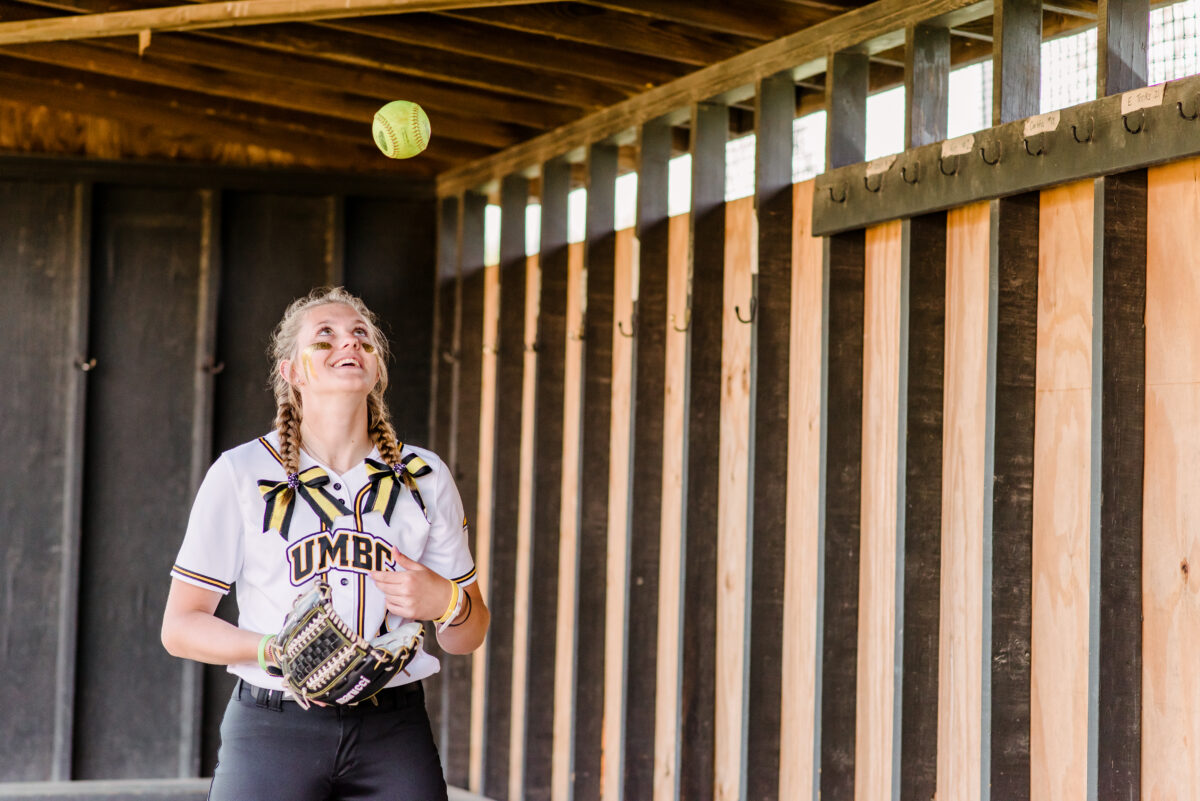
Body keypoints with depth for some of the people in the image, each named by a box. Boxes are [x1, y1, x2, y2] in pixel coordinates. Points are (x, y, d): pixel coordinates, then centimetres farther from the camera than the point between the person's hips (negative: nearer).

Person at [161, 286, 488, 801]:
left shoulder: (425, 478, 11)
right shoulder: (241, 474, 3)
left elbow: (468, 637, 16)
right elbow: (181, 627, 2)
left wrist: (446, 603, -7)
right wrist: (276, 650, -16)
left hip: (393, 734, 2)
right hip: (271, 732, -2)